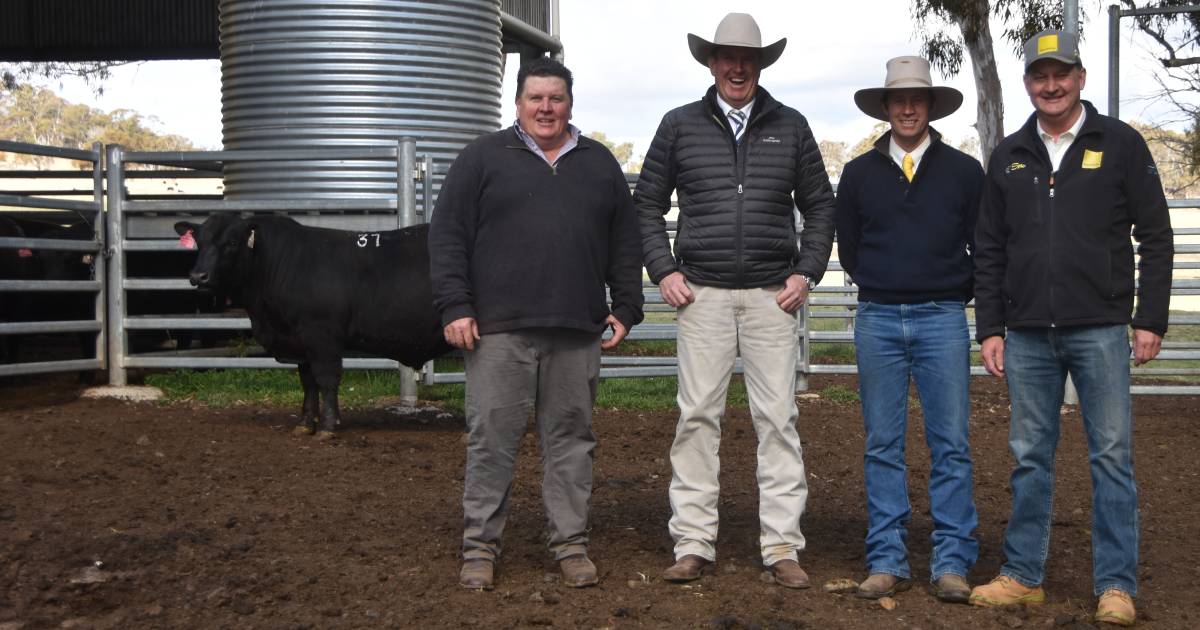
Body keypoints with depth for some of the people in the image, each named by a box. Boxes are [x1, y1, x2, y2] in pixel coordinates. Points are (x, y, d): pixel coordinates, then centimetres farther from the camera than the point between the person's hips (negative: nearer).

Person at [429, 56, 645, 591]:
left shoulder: (599, 164, 16)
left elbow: (625, 243, 17)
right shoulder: (483, 157, 6)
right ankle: (480, 544, 10)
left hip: (578, 331, 3)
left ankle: (570, 543, 15)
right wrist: (454, 307, -7)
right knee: (492, 437, 0)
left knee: (571, 438, 6)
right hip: (498, 328, -2)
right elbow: (448, 235, 1)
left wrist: (625, 308, 8)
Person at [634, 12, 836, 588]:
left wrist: (806, 272, 3)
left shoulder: (790, 127, 10)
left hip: (771, 296, 1)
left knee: (778, 420, 0)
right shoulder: (679, 126, 7)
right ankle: (693, 544, 7)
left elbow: (819, 207, 14)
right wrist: (663, 270, 1)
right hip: (703, 294, 0)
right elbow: (647, 204, 12)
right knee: (697, 417, 0)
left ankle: (782, 546, 6)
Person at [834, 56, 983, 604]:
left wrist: (952, 296, 9)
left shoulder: (963, 171, 4)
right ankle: (887, 561, 9)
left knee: (950, 445, -1)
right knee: (882, 445, 4)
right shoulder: (859, 173, 8)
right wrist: (882, 290, 10)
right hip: (877, 321, 1)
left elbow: (984, 249, 9)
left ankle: (952, 563, 5)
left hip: (942, 320, -1)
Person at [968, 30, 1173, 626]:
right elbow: (989, 250, 12)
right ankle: (1023, 575, 17)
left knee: (1111, 454, 1)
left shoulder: (1120, 144, 2)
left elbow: (1155, 237, 1)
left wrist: (1150, 320, -5)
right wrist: (989, 328, 6)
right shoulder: (1008, 156, 11)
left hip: (1100, 330, -3)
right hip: (1027, 334, 3)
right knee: (1030, 456, 8)